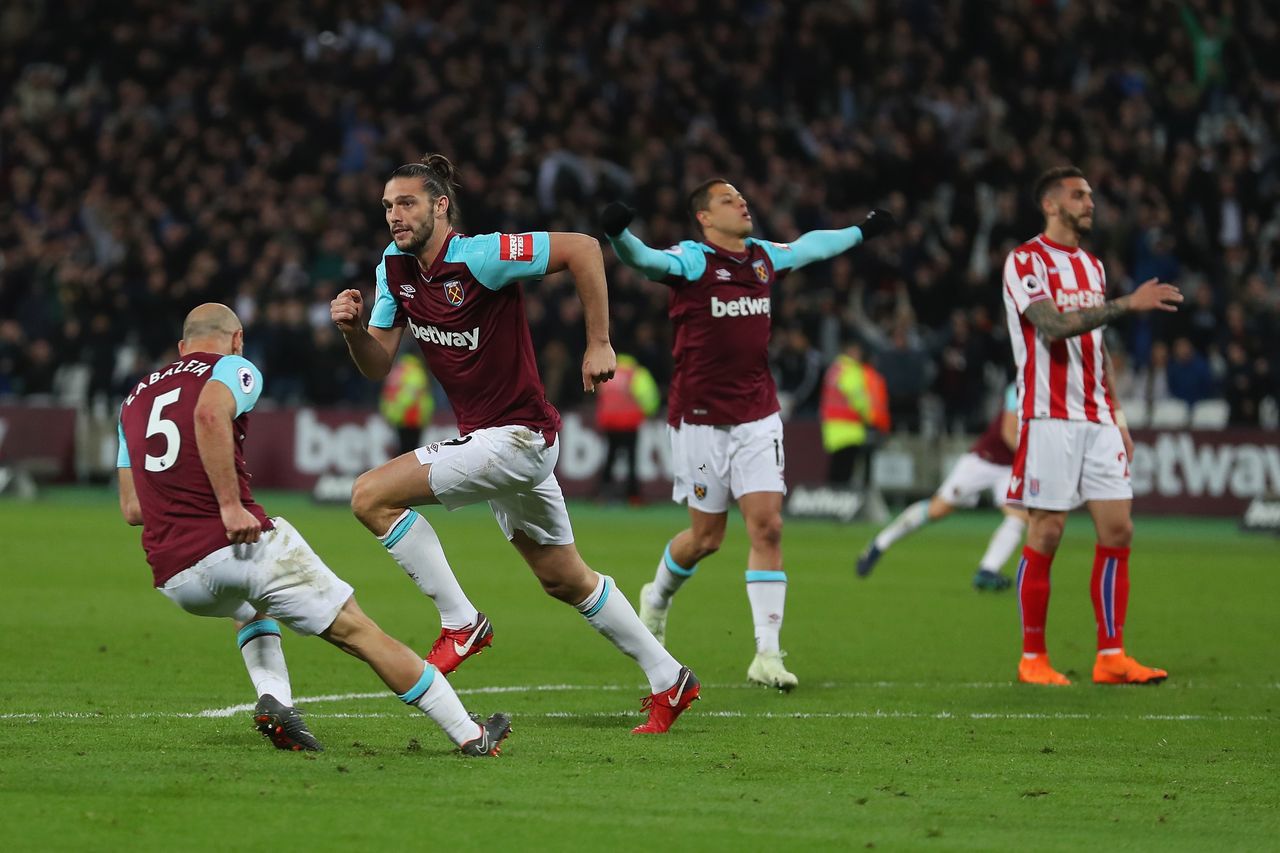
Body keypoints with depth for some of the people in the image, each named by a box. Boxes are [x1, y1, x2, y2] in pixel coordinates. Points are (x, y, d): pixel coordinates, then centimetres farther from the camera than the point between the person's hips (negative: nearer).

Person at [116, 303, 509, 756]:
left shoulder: (135, 397, 23)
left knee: (248, 607, 39)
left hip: (174, 579, 6)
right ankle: (470, 735, 9)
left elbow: (132, 509, 19)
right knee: (360, 632, 6)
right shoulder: (235, 370, 5)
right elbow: (209, 415, -20)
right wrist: (231, 505, -20)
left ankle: (273, 700, 13)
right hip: (241, 544, -6)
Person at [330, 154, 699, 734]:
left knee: (372, 496, -16)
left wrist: (599, 344, -19)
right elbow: (378, 365, 6)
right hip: (483, 437, 9)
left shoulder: (480, 257, -20)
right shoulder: (394, 268, 4)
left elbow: (583, 248, -21)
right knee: (565, 580, 17)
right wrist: (353, 328, -15)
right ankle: (668, 681, 27)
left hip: (516, 436, -9)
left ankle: (460, 622, -8)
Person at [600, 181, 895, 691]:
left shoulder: (764, 257, 9)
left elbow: (810, 246, 30)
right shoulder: (692, 260, -10)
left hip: (757, 418, 4)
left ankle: (767, 655, -6)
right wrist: (618, 235, -51)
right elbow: (646, 261, -30)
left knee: (767, 527, -7)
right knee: (707, 538, 4)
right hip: (700, 418, -4)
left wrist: (862, 231, 44)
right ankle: (658, 598, 37)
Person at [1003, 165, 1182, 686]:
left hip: (1097, 421, 7)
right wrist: (1128, 303, -26)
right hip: (1050, 420, -7)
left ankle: (1111, 657, 2)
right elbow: (1052, 325, -22)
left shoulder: (1092, 266, 17)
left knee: (1118, 531, 0)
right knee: (1045, 536, -4)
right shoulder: (1026, 262, -6)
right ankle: (1032, 658, 4)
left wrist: (1117, 416, 16)